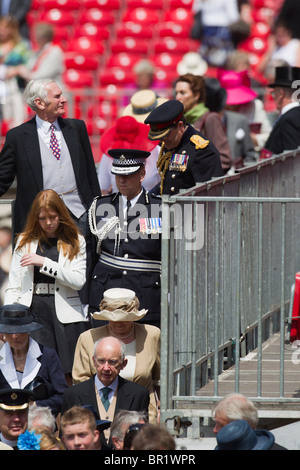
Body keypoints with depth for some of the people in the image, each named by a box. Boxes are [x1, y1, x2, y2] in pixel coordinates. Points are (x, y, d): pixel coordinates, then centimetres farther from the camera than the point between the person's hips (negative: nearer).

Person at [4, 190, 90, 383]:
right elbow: (14, 286, 12)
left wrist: (44, 263, -9)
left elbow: (79, 280, -5)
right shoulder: (25, 242, 13)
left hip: (65, 315, -1)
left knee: (70, 378, -7)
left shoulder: (75, 242, 8)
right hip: (32, 312, 1)